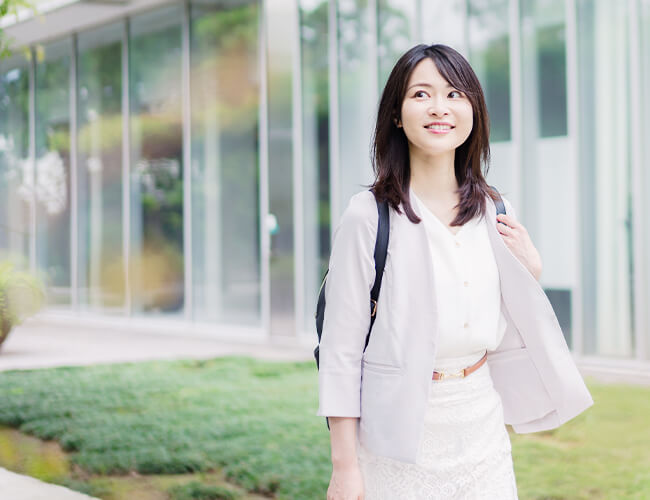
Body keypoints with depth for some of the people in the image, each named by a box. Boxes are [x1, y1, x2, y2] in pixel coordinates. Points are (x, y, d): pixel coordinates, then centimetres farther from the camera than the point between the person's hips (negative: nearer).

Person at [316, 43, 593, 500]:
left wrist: (530, 272, -3)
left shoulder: (497, 215, 5)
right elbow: (342, 347, -10)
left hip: (483, 427, 5)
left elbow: (509, 340, 13)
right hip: (400, 437, -4)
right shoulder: (369, 216, -11)